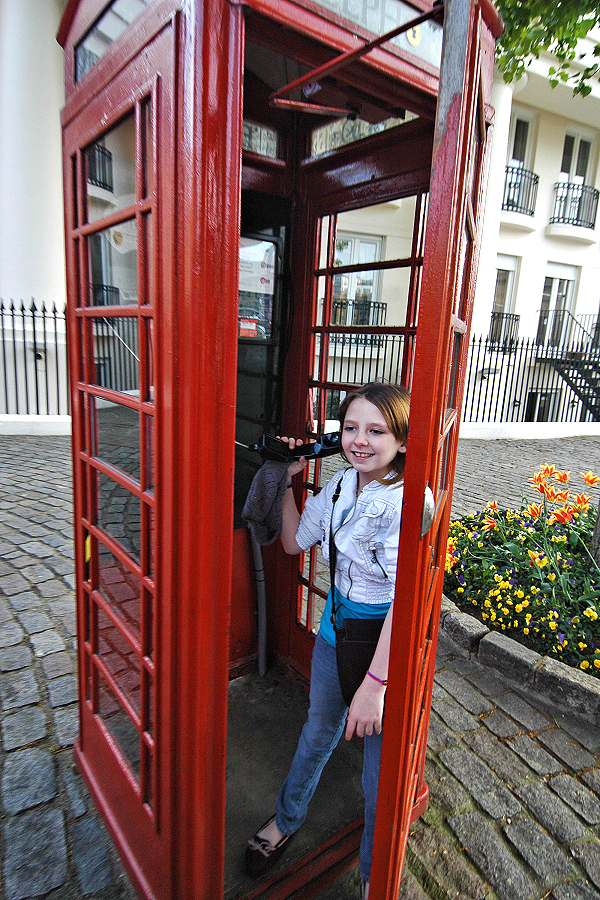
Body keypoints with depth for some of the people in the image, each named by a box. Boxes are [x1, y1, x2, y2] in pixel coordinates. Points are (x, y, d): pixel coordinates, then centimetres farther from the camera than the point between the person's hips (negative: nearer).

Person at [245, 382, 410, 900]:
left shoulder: (409, 502, -26)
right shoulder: (341, 483, -5)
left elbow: (404, 599, -29)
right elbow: (294, 542, 6)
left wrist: (375, 683, -30)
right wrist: (287, 481, 0)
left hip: (388, 644, -6)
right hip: (336, 626, 6)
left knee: (381, 768, 14)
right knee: (319, 731, 28)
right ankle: (287, 820, 56)